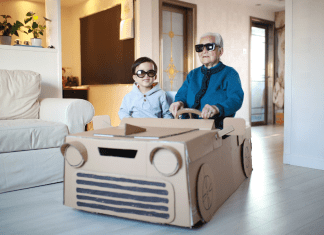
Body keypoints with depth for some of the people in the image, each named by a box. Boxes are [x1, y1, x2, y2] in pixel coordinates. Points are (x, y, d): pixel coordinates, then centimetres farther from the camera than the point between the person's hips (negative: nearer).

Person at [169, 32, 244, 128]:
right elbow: (182, 95, 13)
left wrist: (217, 108, -31)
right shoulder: (192, 74, 22)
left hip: (218, 129, -3)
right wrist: (179, 102, -13)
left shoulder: (229, 73, 6)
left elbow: (236, 99, -10)